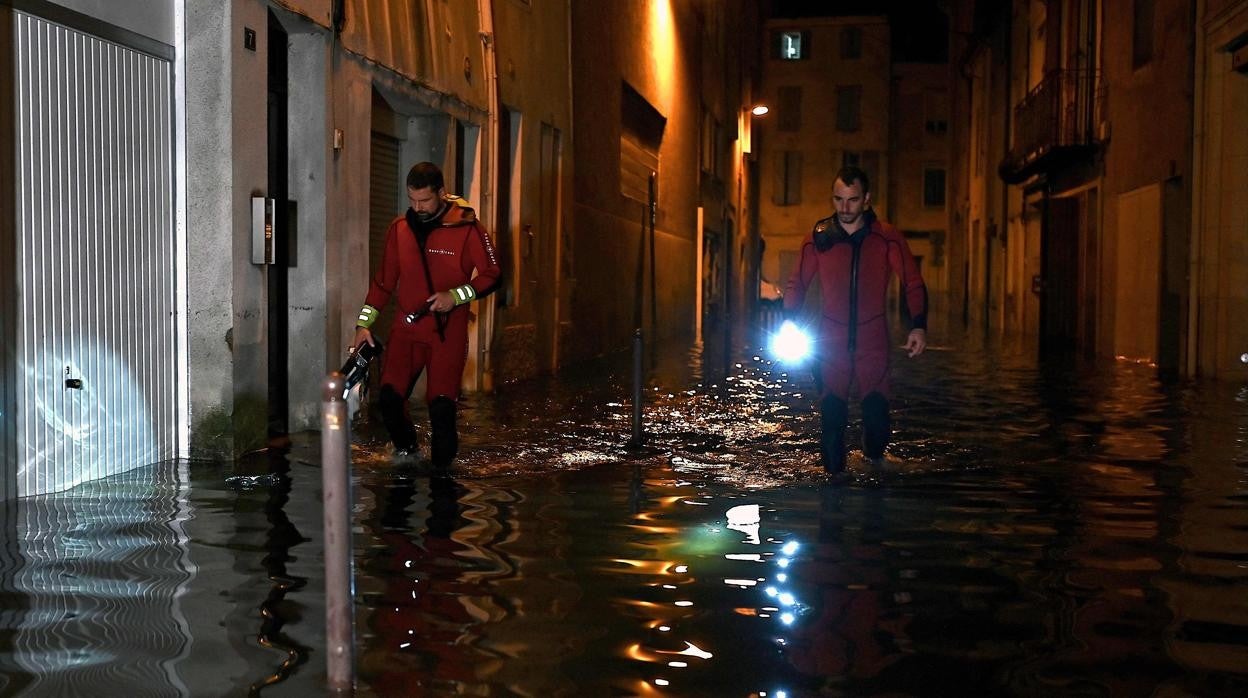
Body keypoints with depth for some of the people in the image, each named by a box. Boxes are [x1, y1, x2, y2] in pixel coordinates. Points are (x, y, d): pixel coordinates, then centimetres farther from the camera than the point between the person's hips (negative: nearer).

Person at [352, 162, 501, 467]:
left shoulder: (467, 229, -6)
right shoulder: (400, 228, 7)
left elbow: (492, 275, -2)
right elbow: (384, 279, 13)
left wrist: (455, 296, -15)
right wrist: (364, 323, 9)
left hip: (448, 331, -3)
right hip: (406, 328, 4)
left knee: (441, 404, -8)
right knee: (389, 397, -5)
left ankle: (442, 465, 15)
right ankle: (405, 445, 24)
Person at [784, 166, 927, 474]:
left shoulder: (887, 238, -3)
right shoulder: (819, 237, 0)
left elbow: (913, 284, 0)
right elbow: (797, 283, 8)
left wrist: (918, 326, -13)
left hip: (873, 341, -1)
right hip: (831, 340, 1)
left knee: (877, 410, -8)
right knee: (831, 412, -1)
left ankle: (874, 455, 22)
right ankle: (833, 474, 13)